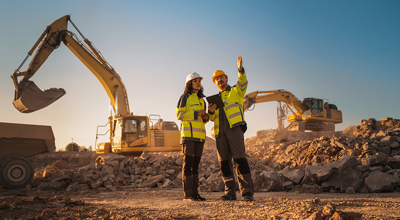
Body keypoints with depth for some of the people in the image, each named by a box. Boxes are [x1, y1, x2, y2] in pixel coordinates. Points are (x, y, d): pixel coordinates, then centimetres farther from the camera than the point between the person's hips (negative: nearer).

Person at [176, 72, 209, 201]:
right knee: (187, 163, -7)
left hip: (199, 135, 6)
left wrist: (205, 117, 4)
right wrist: (196, 113, -12)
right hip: (188, 133, -6)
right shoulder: (185, 97, 3)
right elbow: (179, 115, -7)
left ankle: (195, 193, 8)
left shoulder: (201, 100, 21)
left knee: (195, 164, 6)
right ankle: (187, 194, -6)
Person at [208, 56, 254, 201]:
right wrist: (211, 111, 4)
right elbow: (213, 118, 26)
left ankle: (247, 191, -10)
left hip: (234, 128, -6)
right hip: (220, 132, 6)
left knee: (239, 159, -13)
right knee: (224, 162, 2)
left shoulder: (236, 91, 13)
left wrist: (241, 70, -26)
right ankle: (230, 192, 8)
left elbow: (243, 84, -10)